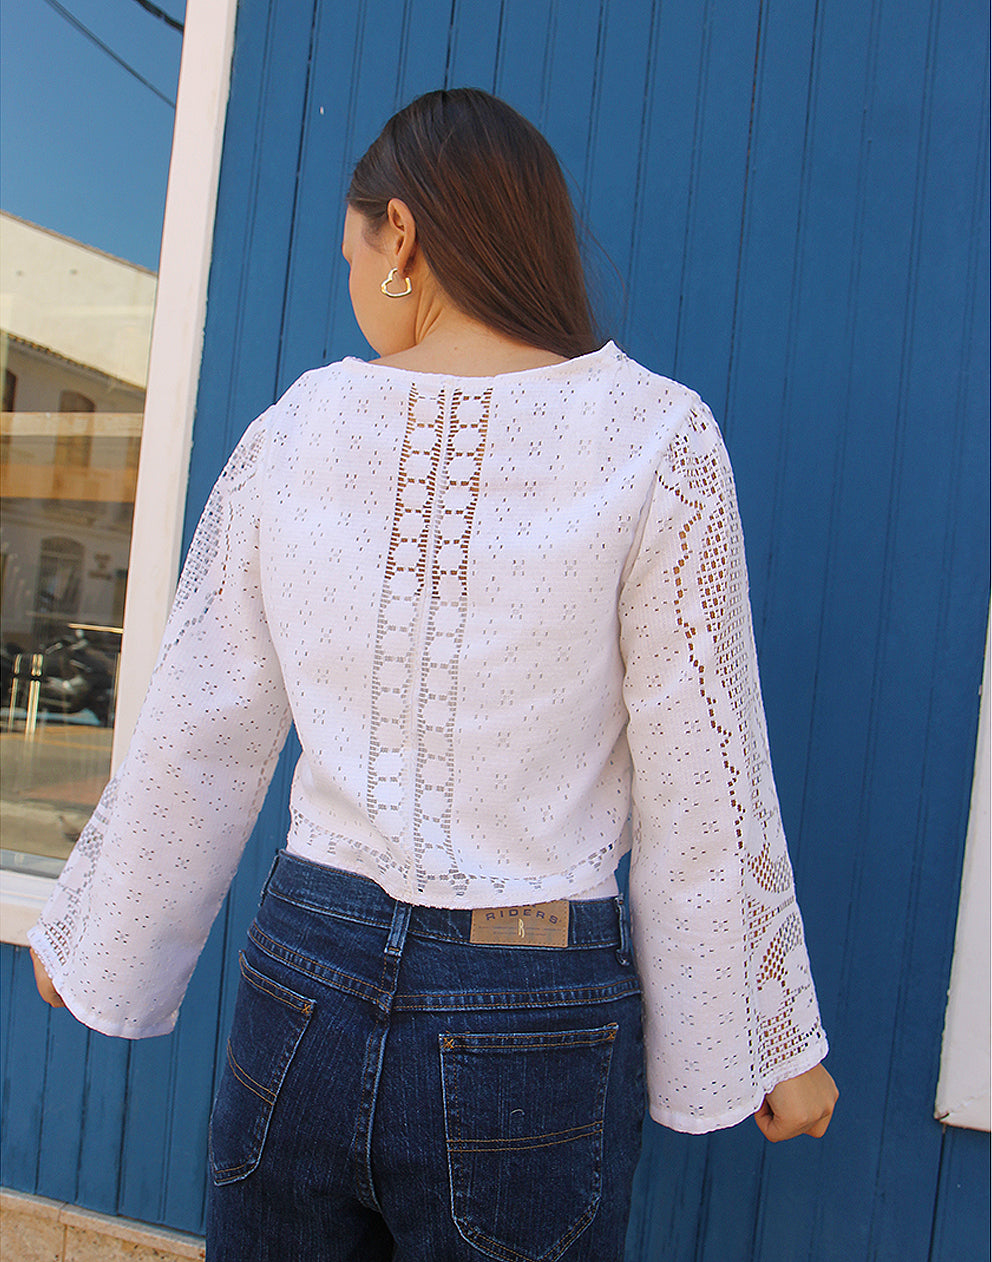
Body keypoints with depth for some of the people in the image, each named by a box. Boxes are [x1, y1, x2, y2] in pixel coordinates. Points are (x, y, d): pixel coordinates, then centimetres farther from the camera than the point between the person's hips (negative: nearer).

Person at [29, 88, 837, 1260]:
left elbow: (190, 742, 3)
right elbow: (701, 784, -8)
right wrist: (776, 1037, 5)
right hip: (528, 1028, -2)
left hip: (301, 987, 2)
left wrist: (91, 942, 19)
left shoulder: (293, 429, -3)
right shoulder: (655, 440, -10)